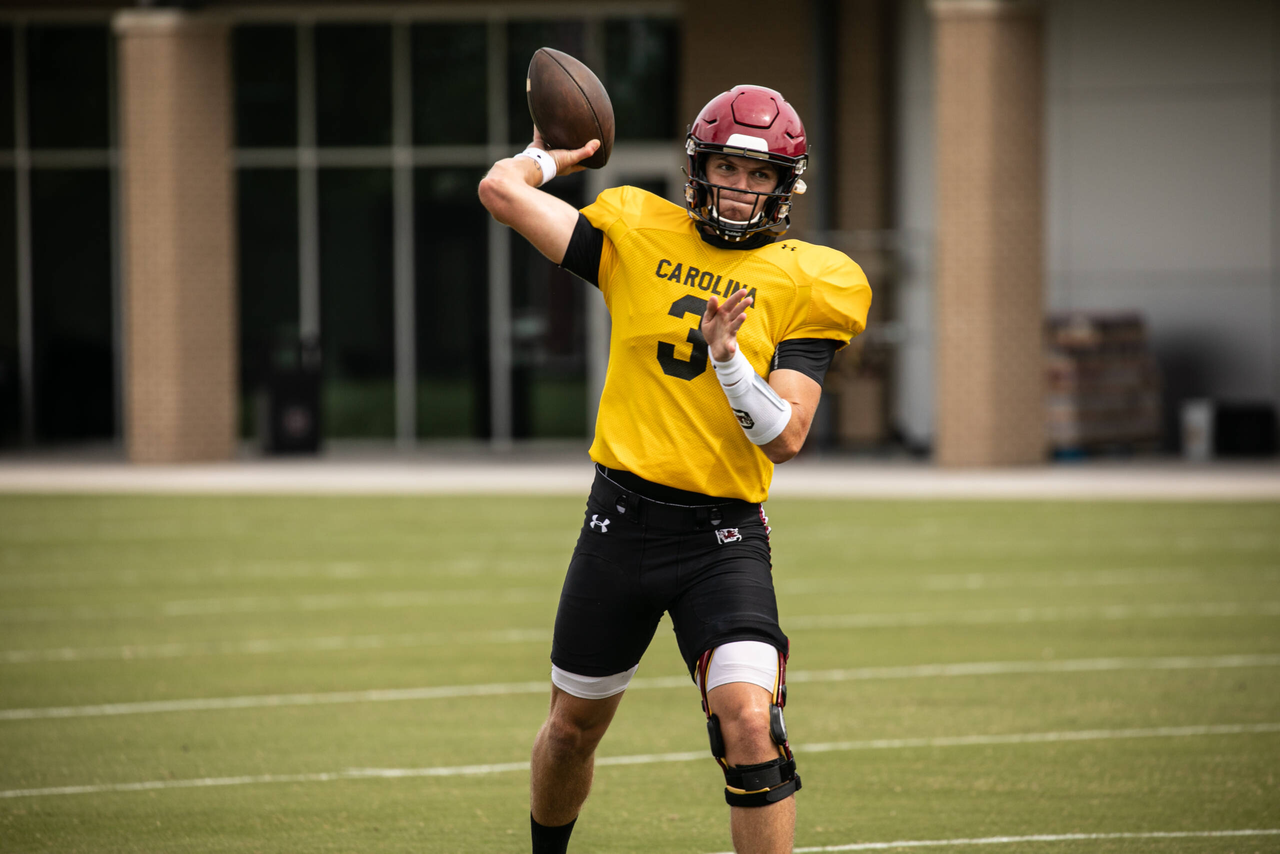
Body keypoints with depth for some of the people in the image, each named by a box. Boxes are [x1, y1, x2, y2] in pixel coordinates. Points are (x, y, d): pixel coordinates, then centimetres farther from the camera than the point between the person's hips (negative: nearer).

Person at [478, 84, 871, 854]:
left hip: (725, 536, -2)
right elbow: (502, 191, -1)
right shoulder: (637, 235, 4)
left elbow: (786, 439, -7)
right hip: (622, 521, 2)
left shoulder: (806, 284, 0)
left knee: (750, 724, -21)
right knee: (574, 727, 17)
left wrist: (728, 359, -21)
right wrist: (550, 155, 17)